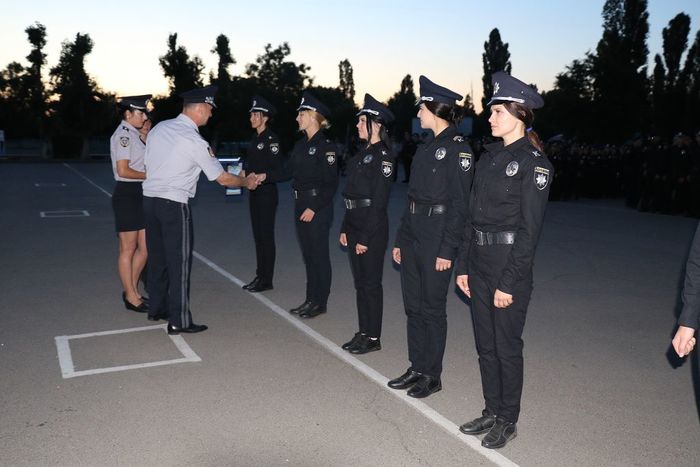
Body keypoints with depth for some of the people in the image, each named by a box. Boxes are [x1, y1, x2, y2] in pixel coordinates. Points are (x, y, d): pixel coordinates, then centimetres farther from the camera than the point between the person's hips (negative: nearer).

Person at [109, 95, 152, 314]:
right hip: (127, 193, -9)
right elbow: (123, 170, -19)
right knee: (128, 248, 2)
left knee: (144, 247, 12)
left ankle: (131, 291, 25)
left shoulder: (134, 134, 15)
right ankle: (131, 296, 13)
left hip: (140, 193, 9)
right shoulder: (123, 135, -12)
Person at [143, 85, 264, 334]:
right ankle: (178, 320, 4)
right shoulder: (194, 140, -13)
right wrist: (247, 182, 10)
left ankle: (156, 308, 29)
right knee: (179, 261, 0)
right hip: (174, 204, -8)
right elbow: (223, 178, -8)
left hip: (149, 198, 8)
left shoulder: (159, 128, 8)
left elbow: (149, 166, 14)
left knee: (158, 256, 17)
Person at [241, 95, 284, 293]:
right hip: (255, 193, 8)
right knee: (258, 235, 12)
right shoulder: (255, 139, 13)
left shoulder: (271, 139, -12)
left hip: (267, 192, -8)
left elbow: (277, 171, -16)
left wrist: (259, 177, -26)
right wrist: (244, 172, 2)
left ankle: (266, 280, 5)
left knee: (266, 236, -2)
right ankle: (260, 275, 21)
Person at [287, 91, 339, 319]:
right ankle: (310, 299, 24)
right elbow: (289, 170, 10)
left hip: (319, 206, -8)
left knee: (319, 253, 0)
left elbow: (331, 183, -15)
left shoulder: (326, 145, -12)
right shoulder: (301, 145, 12)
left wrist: (314, 207, -17)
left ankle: (320, 302, 11)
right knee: (307, 253, 13)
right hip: (300, 204, 8)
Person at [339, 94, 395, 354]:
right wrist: (345, 228, 13)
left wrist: (365, 237, -18)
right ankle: (363, 332, 25)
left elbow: (379, 201, -17)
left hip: (372, 227, -9)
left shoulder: (383, 156, -13)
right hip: (355, 224, 9)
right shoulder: (363, 154, 13)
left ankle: (373, 338, 12)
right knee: (360, 281, 14)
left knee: (371, 283, 0)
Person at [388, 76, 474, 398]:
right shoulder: (427, 148, 14)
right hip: (413, 235, 8)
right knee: (413, 306, 14)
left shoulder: (457, 148, -11)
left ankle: (432, 376, 16)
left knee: (432, 308, 2)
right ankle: (417, 368, 27)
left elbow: (459, 203, -15)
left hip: (437, 238, -8)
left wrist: (448, 249, -18)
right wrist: (400, 238, 15)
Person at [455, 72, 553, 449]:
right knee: (485, 343, 16)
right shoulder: (488, 155, 10)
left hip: (509, 265, -7)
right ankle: (492, 411, 32)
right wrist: (463, 266, 9)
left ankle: (507, 421, 23)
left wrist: (509, 282, -17)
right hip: (479, 262, 7)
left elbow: (530, 229, -15)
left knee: (506, 346, 5)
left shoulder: (533, 162, -12)